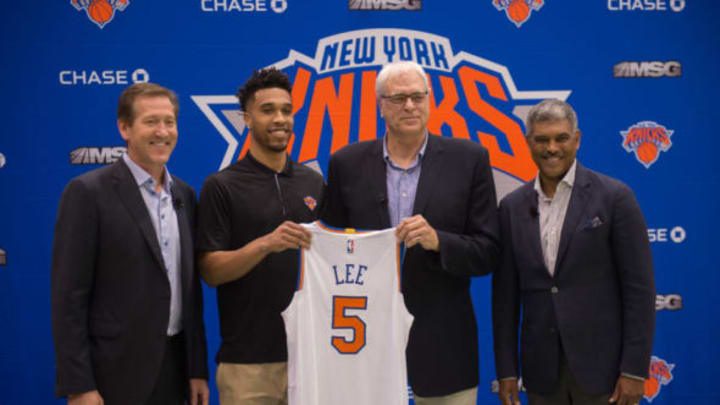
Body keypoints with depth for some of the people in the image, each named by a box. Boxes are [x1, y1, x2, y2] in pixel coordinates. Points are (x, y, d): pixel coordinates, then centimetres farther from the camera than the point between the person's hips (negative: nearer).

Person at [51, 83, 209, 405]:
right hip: (116, 376, -5)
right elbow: (68, 297, -11)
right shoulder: (88, 192, -9)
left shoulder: (184, 195, 9)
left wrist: (198, 369, 9)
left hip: (174, 373, 6)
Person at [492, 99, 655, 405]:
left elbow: (639, 288, -6)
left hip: (601, 366, -3)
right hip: (542, 368, 3)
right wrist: (506, 369, 5)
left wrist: (635, 369, -9)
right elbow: (505, 293, 7)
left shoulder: (614, 197, -5)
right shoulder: (512, 207, 5)